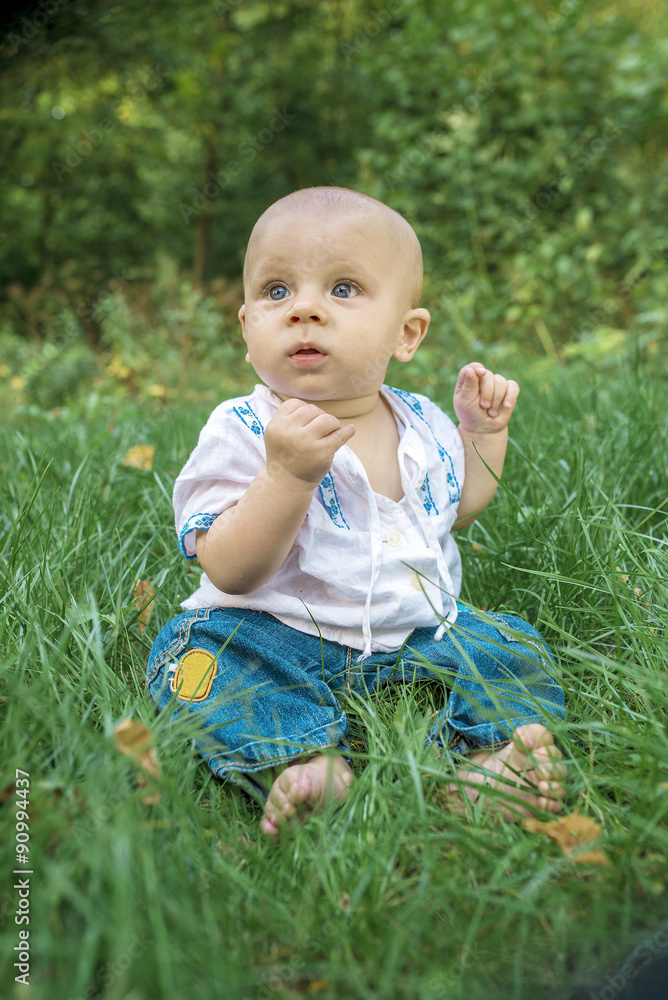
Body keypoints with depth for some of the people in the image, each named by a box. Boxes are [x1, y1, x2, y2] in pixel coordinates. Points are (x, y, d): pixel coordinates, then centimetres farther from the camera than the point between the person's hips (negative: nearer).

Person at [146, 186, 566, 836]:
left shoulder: (422, 424, 0)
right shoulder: (241, 432, -15)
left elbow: (457, 507, 21)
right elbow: (231, 574, -24)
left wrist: (483, 431, 5)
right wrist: (286, 475, -38)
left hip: (416, 631, 4)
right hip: (282, 637, -4)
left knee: (512, 647, -8)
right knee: (199, 650, -27)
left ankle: (484, 758, -27)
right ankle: (297, 761, -38)